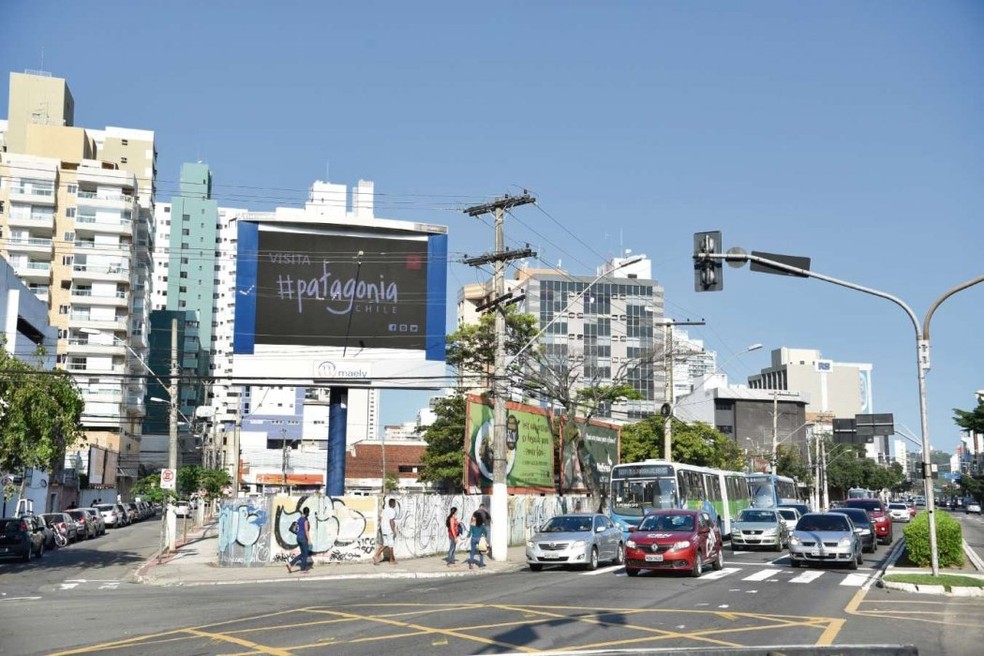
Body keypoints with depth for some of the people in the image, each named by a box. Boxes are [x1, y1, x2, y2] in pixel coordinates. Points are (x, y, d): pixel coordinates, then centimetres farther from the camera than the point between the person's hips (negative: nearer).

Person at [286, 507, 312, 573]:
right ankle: (303, 569, 9)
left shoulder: (299, 519, 13)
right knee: (305, 554, 4)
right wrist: (309, 540, -16)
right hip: (304, 538, -8)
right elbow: (306, 530, -18)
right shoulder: (306, 520, -14)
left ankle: (290, 563, 2)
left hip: (298, 537, 8)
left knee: (302, 554, 14)